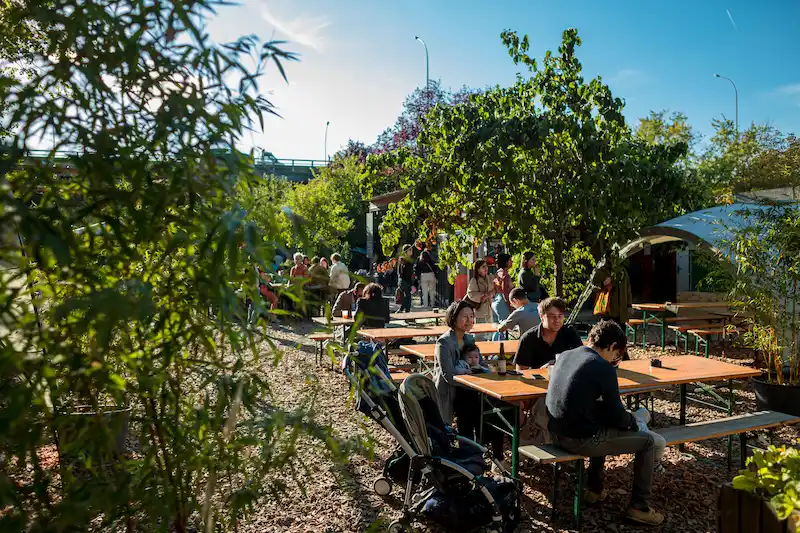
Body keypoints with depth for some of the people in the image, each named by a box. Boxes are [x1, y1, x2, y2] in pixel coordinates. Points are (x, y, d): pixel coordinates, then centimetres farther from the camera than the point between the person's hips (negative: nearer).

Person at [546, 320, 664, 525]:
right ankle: (639, 506, 19)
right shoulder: (603, 367, -14)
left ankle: (594, 489, 41)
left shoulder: (564, 356, 8)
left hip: (556, 432, 8)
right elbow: (616, 414, -8)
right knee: (647, 441, 10)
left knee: (604, 426, 36)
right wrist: (631, 419, 13)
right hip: (579, 439, -8)